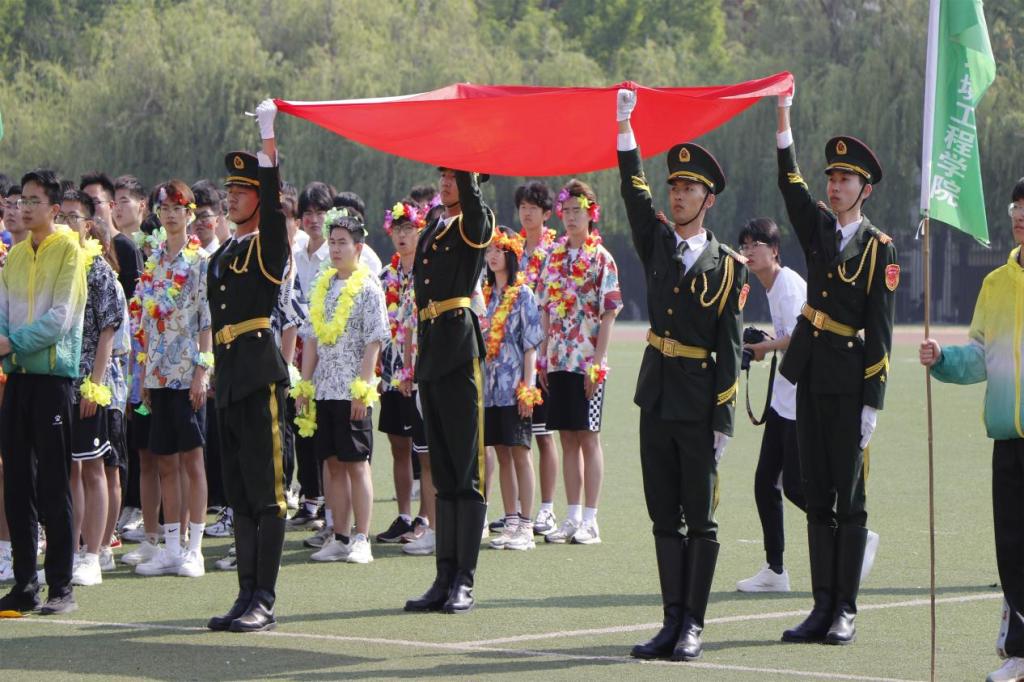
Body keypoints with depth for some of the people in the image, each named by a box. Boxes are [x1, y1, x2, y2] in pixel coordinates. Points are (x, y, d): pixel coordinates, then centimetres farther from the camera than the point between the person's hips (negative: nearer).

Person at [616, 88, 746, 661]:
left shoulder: (728, 267, -3)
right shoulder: (658, 243, 10)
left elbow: (731, 347, -5)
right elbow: (636, 193, -2)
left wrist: (723, 421, -10)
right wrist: (625, 126, -12)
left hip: (700, 405, -5)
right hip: (657, 399, 5)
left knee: (701, 520, -1)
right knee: (665, 518, 7)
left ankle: (694, 625, 2)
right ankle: (673, 622, 11)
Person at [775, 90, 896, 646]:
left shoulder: (879, 248, -5)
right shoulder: (818, 227, 11)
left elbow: (880, 329, -7)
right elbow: (790, 184, -3)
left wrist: (873, 403, -11)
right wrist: (784, 120, -16)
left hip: (850, 381, -5)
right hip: (811, 376, 5)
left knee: (849, 500, -2)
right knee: (817, 498, 7)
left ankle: (845, 612, 2)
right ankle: (823, 607, 11)